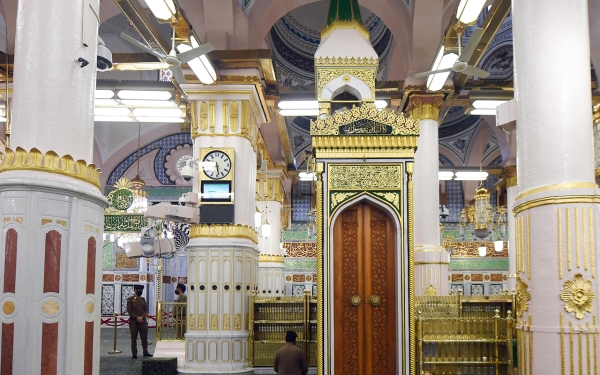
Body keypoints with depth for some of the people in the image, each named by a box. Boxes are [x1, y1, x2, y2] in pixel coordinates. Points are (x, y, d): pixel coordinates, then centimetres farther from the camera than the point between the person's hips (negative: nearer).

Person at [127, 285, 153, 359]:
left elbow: (146, 310, 8)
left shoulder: (143, 299, 11)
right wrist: (137, 318, -15)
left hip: (143, 321, 4)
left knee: (144, 337, 4)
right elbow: (129, 310, -7)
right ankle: (134, 354, 7)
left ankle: (145, 352, 13)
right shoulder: (130, 299, -2)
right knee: (134, 338, 1)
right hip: (133, 321, -4)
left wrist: (142, 317, -10)